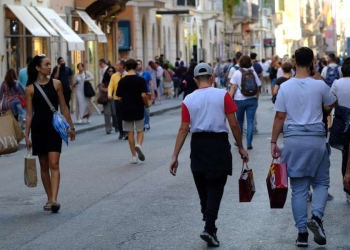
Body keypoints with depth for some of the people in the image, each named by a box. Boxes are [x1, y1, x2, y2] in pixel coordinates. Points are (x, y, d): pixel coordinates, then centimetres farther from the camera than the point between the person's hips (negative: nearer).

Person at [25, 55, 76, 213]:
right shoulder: (30, 89, -1)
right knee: (44, 165, 8)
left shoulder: (56, 84, 2)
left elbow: (64, 108, 7)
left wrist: (71, 127, 8)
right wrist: (27, 135, -2)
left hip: (54, 128, 0)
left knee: (54, 164, -11)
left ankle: (54, 200, -16)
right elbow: (29, 113, 1)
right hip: (38, 129, 0)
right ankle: (49, 199, 18)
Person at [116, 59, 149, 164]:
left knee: (130, 132, 8)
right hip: (138, 109, -1)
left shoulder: (122, 81, -3)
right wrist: (146, 104, 0)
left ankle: (134, 156, 7)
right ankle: (138, 145, -16)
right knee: (140, 130, 14)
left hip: (126, 110, 1)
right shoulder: (140, 80, -10)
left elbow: (119, 96, 1)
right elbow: (143, 95, -17)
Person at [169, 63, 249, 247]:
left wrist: (175, 156, 0)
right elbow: (233, 124, -5)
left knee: (203, 188, 17)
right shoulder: (223, 95, -4)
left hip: (198, 144, 2)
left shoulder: (188, 100, 1)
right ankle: (209, 228, -10)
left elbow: (184, 129, -2)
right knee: (215, 188, 3)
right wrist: (241, 147, 6)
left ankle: (210, 226, 28)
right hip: (219, 143, -2)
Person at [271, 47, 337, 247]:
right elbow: (333, 103, 15)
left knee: (298, 188, 7)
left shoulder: (285, 87, -2)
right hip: (316, 139, -1)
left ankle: (302, 233, 5)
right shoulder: (320, 85, -4)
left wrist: (274, 142, 5)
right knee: (321, 182, 13)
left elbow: (279, 117, -2)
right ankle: (316, 217, -12)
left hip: (293, 140, 1)